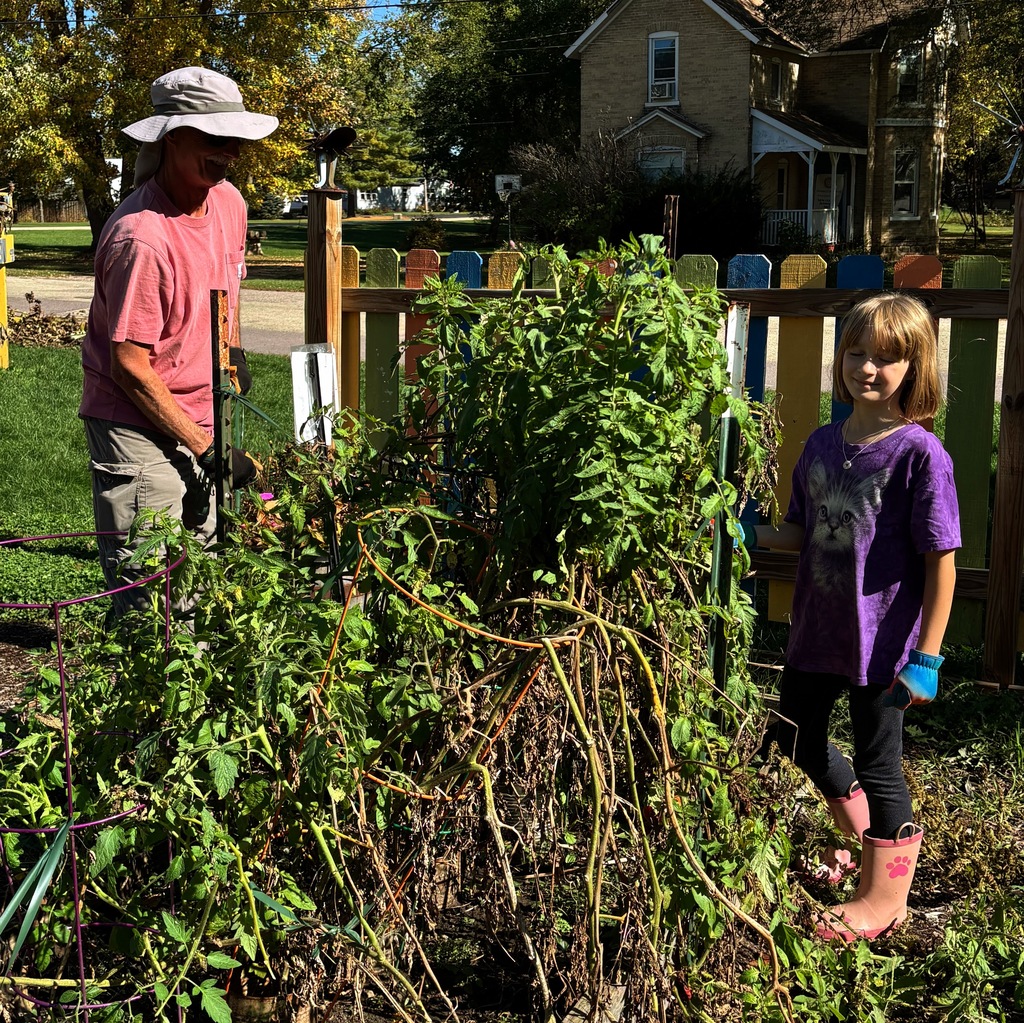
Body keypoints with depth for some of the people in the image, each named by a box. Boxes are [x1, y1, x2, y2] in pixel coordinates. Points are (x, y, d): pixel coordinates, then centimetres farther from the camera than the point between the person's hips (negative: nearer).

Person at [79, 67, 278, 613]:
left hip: (202, 418, 8)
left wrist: (233, 353, 20)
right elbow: (129, 367, -24)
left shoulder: (229, 201, -1)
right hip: (140, 429, -8)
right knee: (149, 595, -5)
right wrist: (206, 448, -20)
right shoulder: (141, 238, -26)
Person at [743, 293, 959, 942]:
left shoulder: (920, 453, -16)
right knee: (797, 741, 22)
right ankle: (863, 834, 48)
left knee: (879, 763, 8)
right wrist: (751, 534, -5)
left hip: (882, 643, -7)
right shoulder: (822, 445, 2)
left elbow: (941, 561, -16)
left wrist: (927, 656, -17)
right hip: (818, 633, 7)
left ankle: (884, 896, 29)